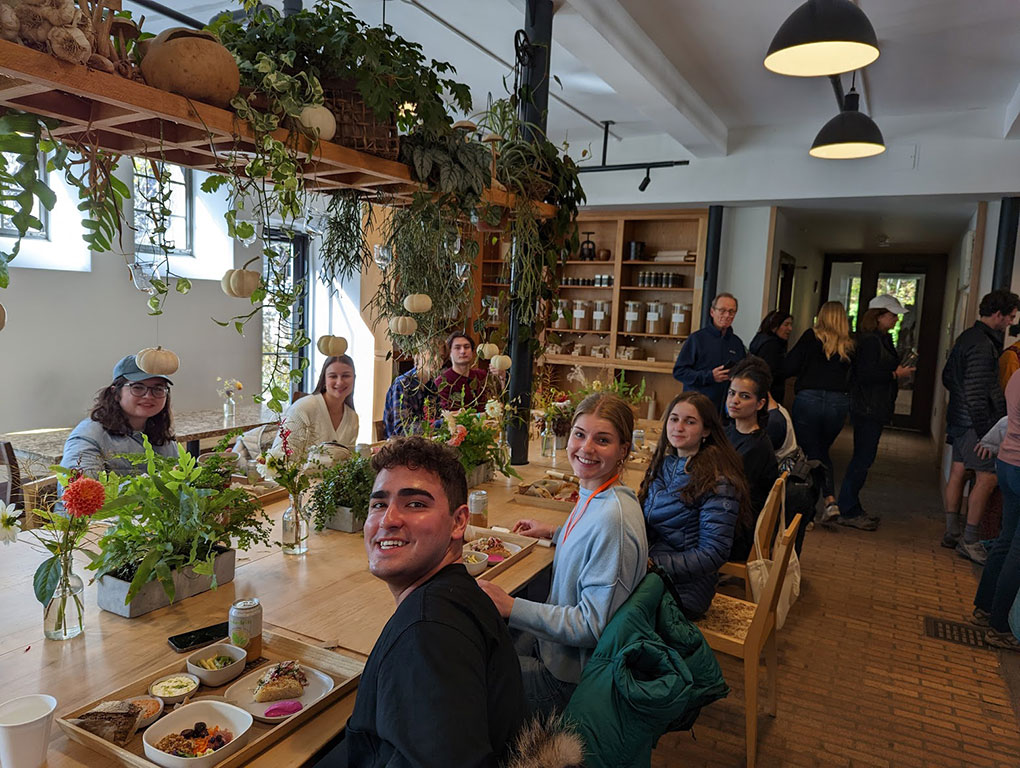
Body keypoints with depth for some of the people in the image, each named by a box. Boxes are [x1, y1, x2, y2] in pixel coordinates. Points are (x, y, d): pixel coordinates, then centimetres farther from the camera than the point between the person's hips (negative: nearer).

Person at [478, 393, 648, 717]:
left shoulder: (612, 517, -30)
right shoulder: (593, 496, -2)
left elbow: (592, 626, -27)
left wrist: (510, 607, -29)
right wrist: (555, 533, 16)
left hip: (570, 678, -8)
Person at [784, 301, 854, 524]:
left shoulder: (811, 336, -2)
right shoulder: (850, 346, 5)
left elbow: (788, 368, -4)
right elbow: (853, 378, 5)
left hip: (809, 399, -3)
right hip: (839, 403, 3)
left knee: (808, 453, 7)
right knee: (822, 451, 21)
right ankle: (830, 499, 6)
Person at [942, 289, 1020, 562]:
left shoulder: (966, 337, 12)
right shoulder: (983, 346, -19)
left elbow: (947, 376, 21)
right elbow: (975, 393, -23)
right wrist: (984, 433, -20)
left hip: (958, 418, 10)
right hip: (974, 422, -10)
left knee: (958, 471, 14)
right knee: (987, 477, -5)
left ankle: (951, 532, 23)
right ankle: (970, 541, 0)